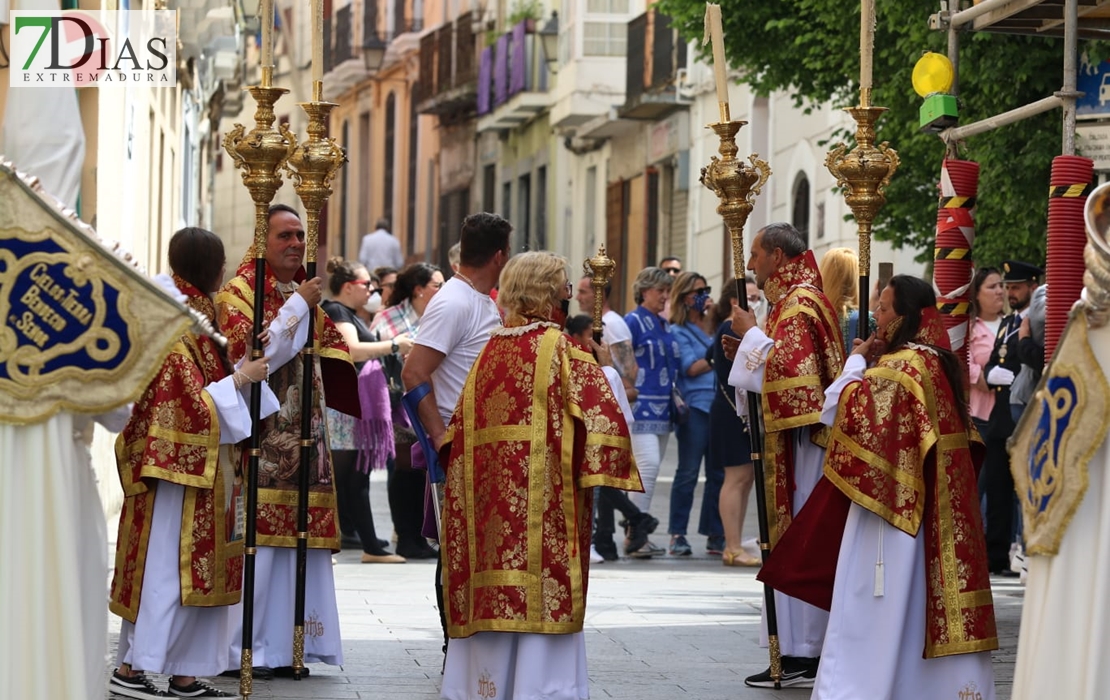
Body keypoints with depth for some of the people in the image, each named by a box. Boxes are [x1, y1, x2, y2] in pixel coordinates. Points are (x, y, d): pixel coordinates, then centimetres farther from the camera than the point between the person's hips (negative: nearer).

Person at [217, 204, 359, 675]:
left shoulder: (305, 296, 18)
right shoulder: (239, 294, -5)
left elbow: (334, 351, 26)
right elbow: (252, 356, -19)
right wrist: (297, 308, -16)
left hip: (303, 437, 7)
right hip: (260, 440, -7)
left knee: (299, 542, 5)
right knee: (256, 541, -9)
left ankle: (285, 646, 9)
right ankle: (243, 649, -4)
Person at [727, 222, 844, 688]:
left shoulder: (798, 305, -13)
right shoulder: (796, 299, 19)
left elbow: (788, 369, -24)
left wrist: (752, 335, -13)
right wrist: (750, 345, 12)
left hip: (802, 439, -10)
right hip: (794, 437, 10)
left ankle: (802, 657, -6)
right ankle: (803, 649, 12)